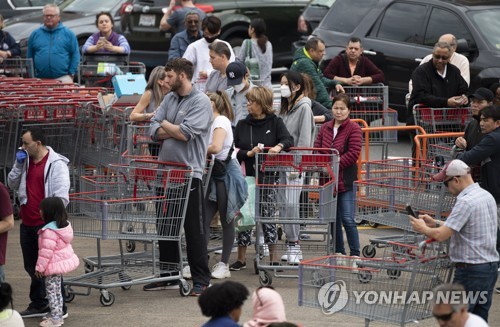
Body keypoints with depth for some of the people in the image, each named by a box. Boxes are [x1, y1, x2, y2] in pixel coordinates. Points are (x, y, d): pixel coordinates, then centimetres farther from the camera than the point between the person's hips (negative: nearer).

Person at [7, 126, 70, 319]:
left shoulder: (56, 164, -13)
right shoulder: (26, 161, 9)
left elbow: (61, 196, -17)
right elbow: (12, 185, 12)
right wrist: (18, 165, -3)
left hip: (46, 224, -7)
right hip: (27, 223, 7)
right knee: (31, 266, 16)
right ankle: (38, 305, 29)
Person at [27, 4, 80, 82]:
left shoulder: (68, 33, 6)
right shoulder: (35, 34, 12)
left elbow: (75, 55, 4)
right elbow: (29, 56, 15)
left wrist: (71, 73, -4)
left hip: (63, 79, -2)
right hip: (40, 80, 2)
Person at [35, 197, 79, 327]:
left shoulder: (49, 231, -25)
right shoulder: (65, 225, 3)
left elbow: (46, 251, -26)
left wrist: (40, 267, -17)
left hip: (54, 265, -9)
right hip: (64, 260, 9)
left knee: (51, 291, -1)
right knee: (57, 290, 19)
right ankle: (57, 314, 27)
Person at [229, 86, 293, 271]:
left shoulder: (275, 123, 2)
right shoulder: (242, 125, 6)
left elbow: (288, 140, -11)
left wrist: (278, 147, -31)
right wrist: (249, 153, -17)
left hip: (267, 175, -2)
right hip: (246, 176, 2)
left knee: (268, 216, 2)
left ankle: (273, 258, 11)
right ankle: (241, 258, 10)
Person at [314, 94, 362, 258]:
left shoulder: (353, 128, -5)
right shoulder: (325, 128, 12)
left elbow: (353, 153, -13)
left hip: (345, 181, -6)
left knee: (348, 219, -10)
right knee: (334, 219, 13)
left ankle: (355, 253, -3)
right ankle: (338, 252, 23)